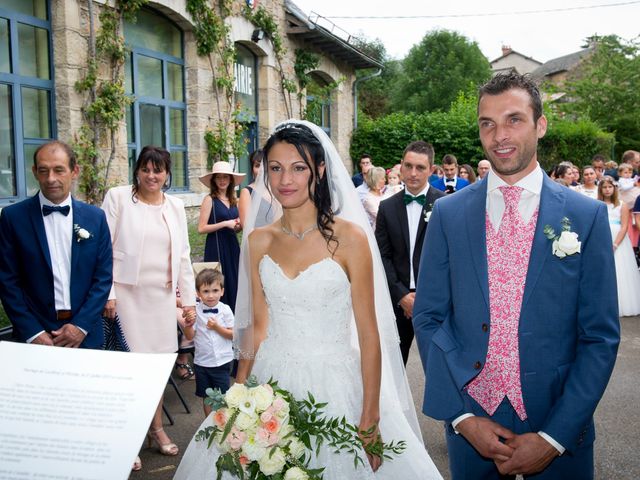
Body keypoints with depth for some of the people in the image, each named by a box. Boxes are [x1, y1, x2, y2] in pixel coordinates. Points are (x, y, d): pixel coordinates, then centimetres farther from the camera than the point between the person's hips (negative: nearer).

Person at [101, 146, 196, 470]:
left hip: (162, 295, 4)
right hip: (127, 293, -4)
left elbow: (183, 256, 12)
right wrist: (107, 294, -10)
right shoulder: (118, 197, -2)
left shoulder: (175, 206, 10)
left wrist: (189, 299, 10)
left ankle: (157, 429, 26)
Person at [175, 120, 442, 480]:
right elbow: (258, 326, 9)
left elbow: (369, 334, -9)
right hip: (272, 383, 4)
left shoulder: (349, 237, -10)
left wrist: (370, 419, -11)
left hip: (333, 385, -3)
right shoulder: (258, 241, 2)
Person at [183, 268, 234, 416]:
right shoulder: (195, 311, -6)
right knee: (206, 397, 16)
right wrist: (188, 323, -22)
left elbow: (232, 334, -6)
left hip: (222, 361, -1)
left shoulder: (225, 310, -9)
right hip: (202, 361, 2)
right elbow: (190, 336, -4)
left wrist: (217, 327, -19)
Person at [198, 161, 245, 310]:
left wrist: (239, 226, 0)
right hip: (216, 248, -6)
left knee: (234, 283, 6)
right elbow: (201, 228, -12)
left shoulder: (234, 200, 11)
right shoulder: (210, 199, -6)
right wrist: (225, 223, -14)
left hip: (232, 246, 6)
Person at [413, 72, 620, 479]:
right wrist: (461, 415, -8)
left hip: (559, 429, -1)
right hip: (469, 423, 1)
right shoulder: (448, 213, -3)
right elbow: (429, 318, -1)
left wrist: (554, 437, -10)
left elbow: (601, 336, -5)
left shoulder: (587, 216, -5)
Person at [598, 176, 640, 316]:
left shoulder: (622, 206, 5)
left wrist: (615, 245, -14)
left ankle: (622, 306, 7)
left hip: (618, 243, -1)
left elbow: (624, 227, -3)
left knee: (619, 274, -1)